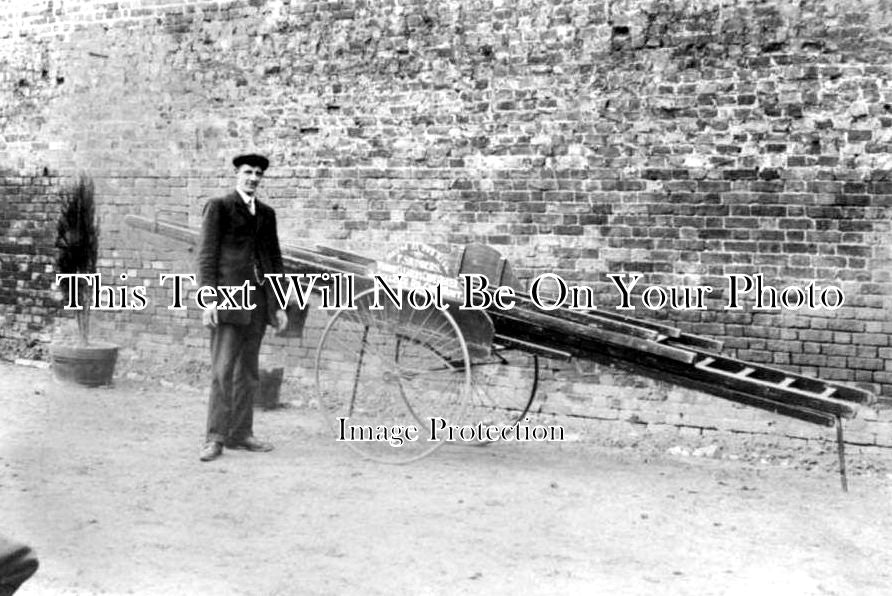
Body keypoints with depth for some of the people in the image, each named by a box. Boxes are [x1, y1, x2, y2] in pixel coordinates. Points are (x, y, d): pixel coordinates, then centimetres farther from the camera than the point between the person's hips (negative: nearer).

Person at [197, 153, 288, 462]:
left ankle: (240, 433, 16)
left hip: (258, 298, 5)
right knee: (223, 370, -8)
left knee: (248, 372, 8)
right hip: (228, 296, -5)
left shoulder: (266, 213, 17)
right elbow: (206, 254, -3)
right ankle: (215, 438, -2)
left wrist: (280, 304, 14)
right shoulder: (219, 207, 2)